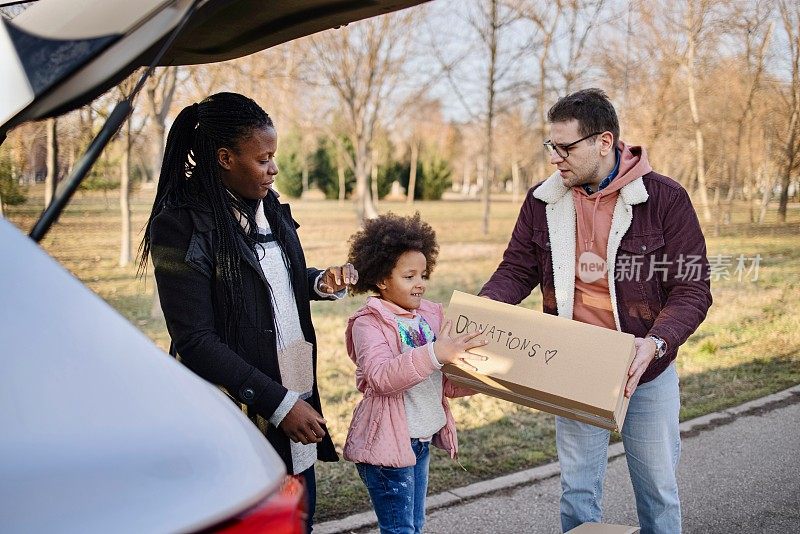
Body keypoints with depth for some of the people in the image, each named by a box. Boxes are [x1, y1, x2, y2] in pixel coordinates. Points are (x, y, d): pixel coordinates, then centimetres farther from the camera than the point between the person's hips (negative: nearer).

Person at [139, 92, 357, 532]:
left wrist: (322, 283, -1)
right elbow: (195, 341, -19)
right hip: (242, 413, -7)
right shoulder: (182, 225, -17)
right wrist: (279, 403, -20)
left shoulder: (267, 206, 7)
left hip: (296, 395, 8)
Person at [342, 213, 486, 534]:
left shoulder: (430, 315, 8)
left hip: (422, 440, 7)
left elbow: (446, 383, 12)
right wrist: (434, 354, -38)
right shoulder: (368, 324, -13)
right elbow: (380, 377, -30)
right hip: (387, 443, -7)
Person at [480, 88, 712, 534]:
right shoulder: (544, 201, -3)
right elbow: (517, 269, 3)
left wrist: (656, 342, -30)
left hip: (647, 374, -2)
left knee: (658, 489, 13)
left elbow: (692, 288, -14)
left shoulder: (665, 199, -14)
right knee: (578, 490, 13)